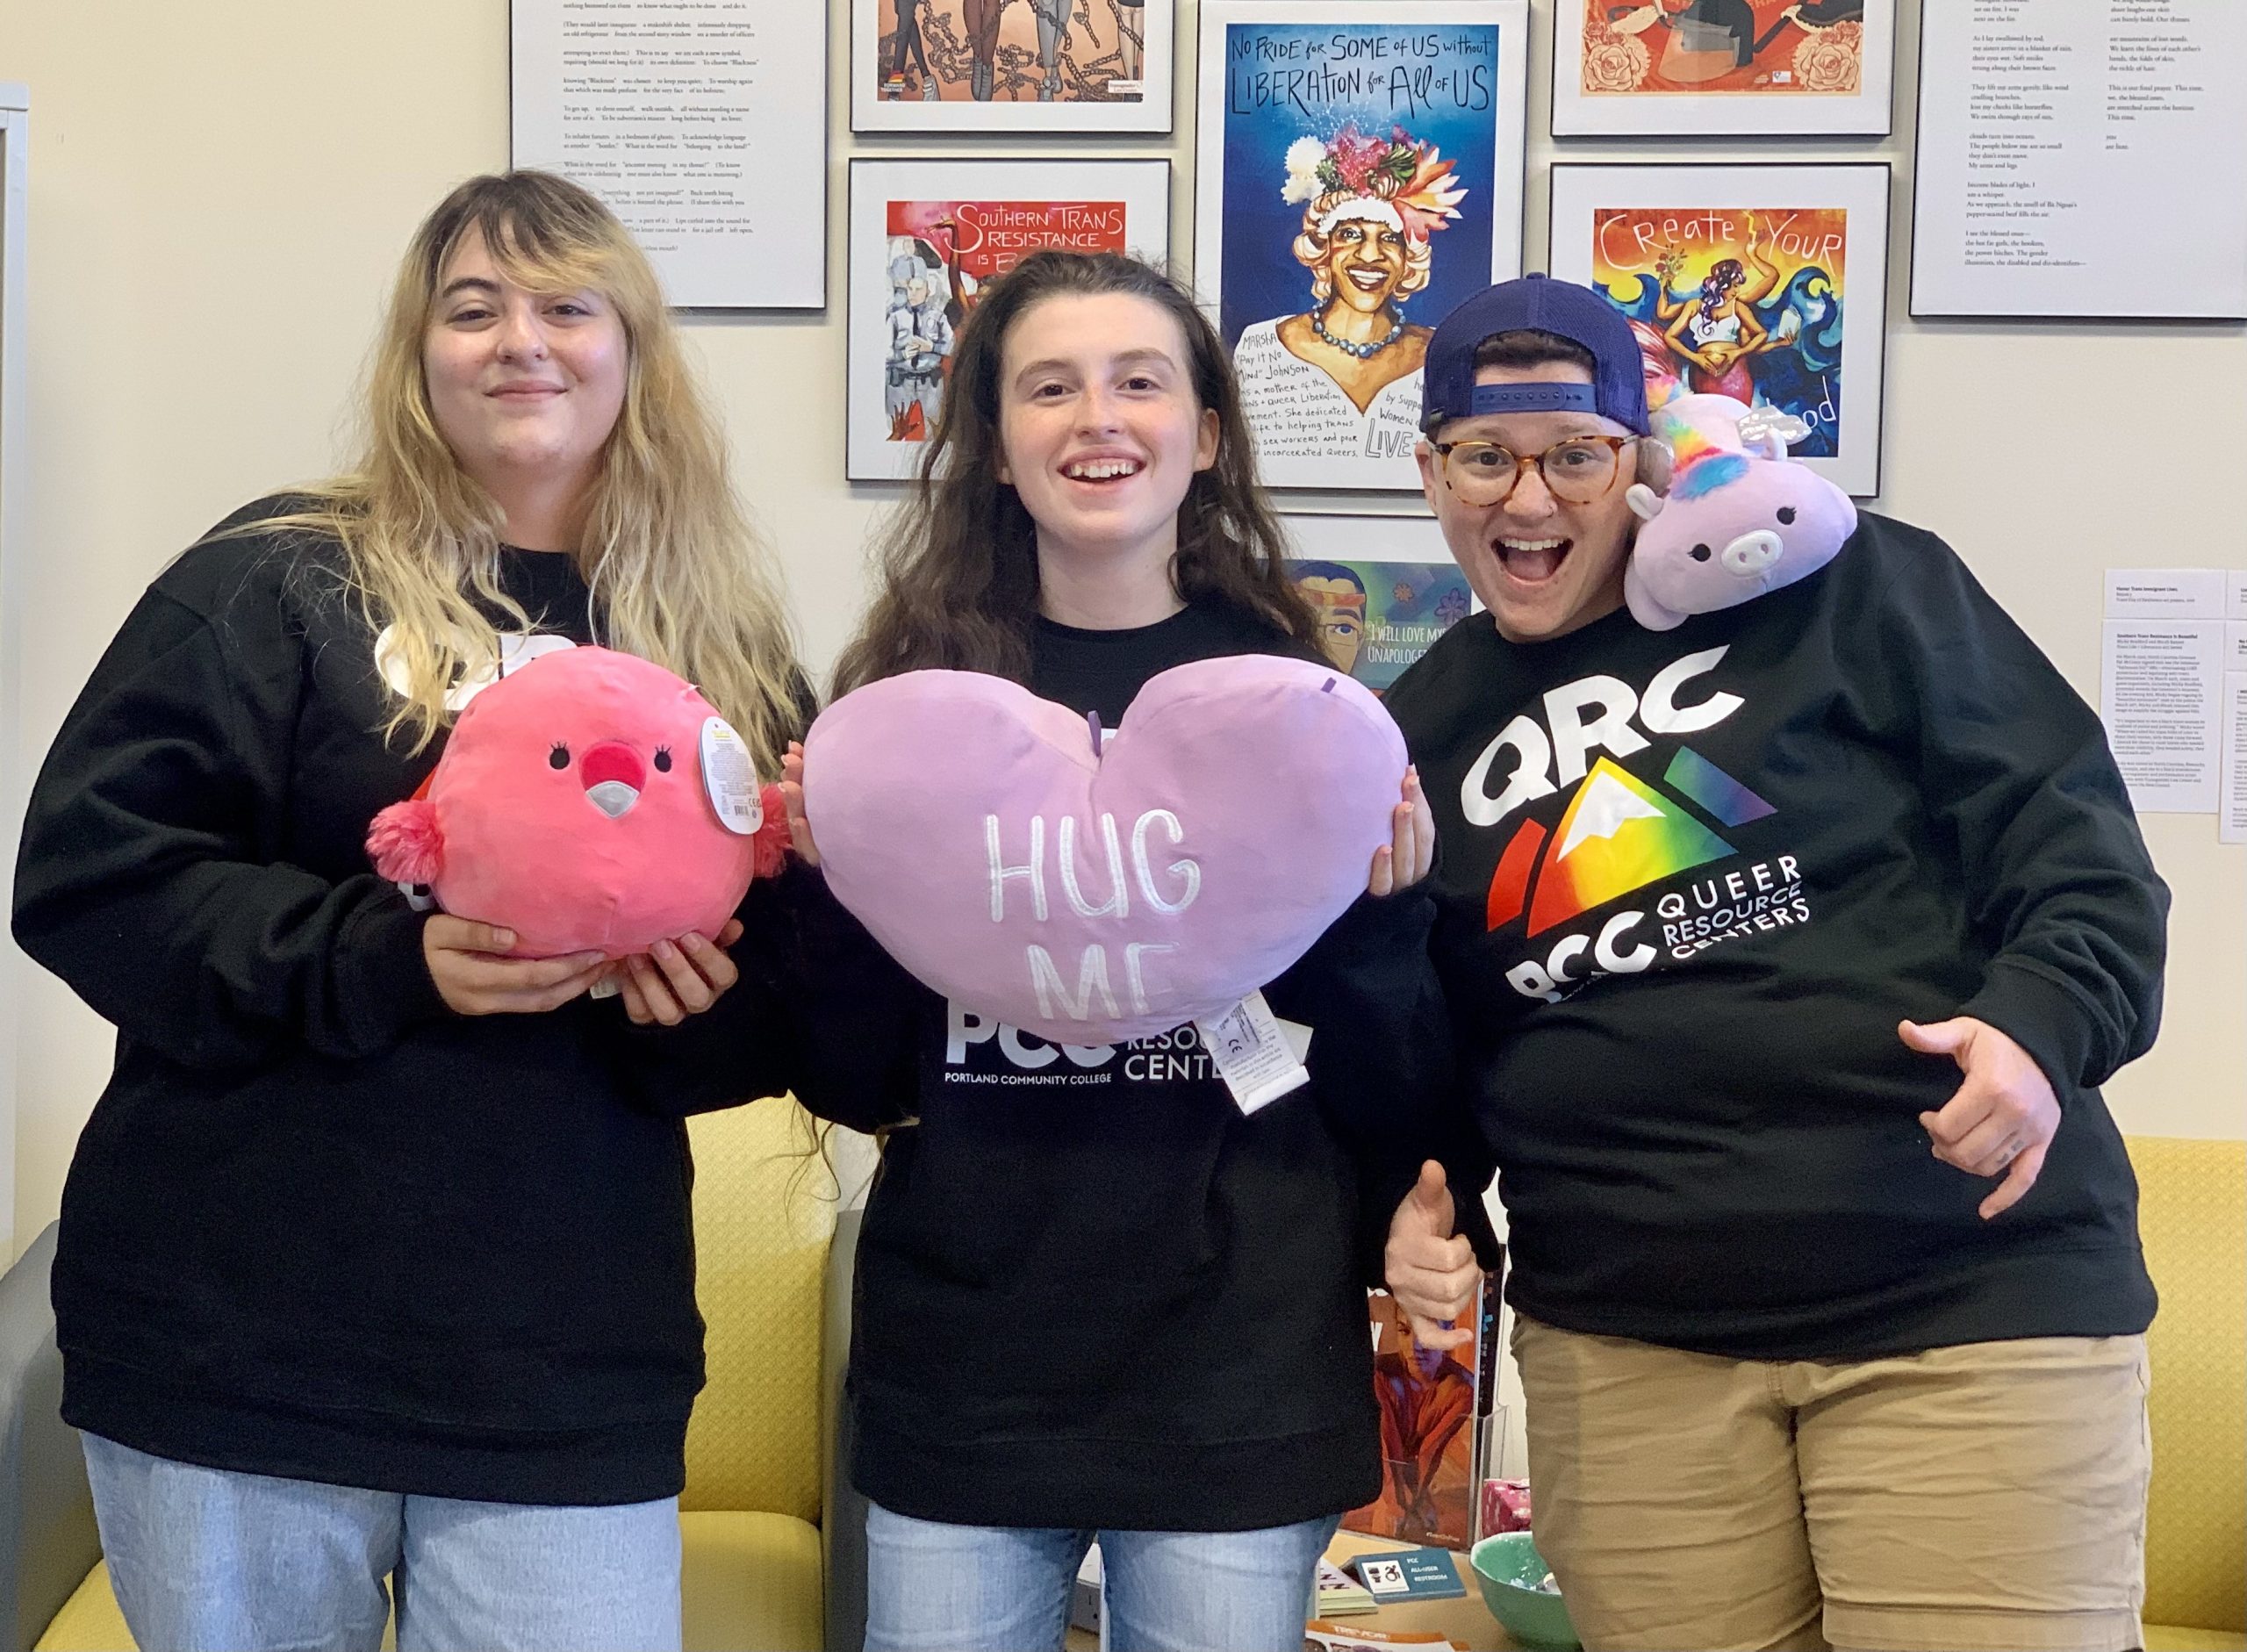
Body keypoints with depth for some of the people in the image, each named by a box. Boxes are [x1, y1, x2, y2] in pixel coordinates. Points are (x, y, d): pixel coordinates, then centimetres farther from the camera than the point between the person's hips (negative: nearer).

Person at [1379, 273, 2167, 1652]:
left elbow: (2062, 821, -2)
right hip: (1622, 1341, 4)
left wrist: (2043, 1021, -19)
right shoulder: (1416, 737, 14)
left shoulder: (1840, 586, 1)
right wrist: (1416, 1191, 4)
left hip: (1972, 1295, -3)